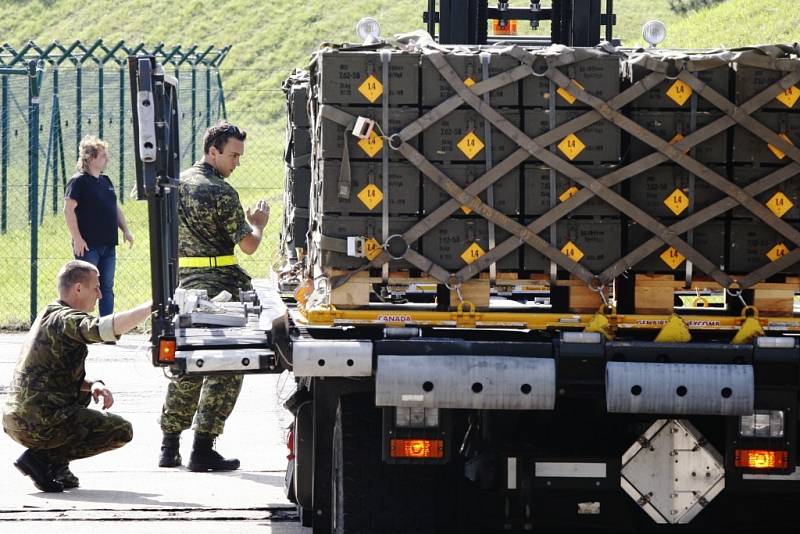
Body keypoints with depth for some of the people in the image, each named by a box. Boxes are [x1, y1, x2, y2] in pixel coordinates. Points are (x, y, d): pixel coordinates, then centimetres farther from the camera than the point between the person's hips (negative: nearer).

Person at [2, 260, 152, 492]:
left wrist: (93, 385, 4)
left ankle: (57, 467, 14)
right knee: (121, 430, -1)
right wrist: (152, 307, -25)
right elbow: (105, 328, -31)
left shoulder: (50, 316, 20)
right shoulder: (64, 319, -11)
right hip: (40, 422, -10)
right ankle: (44, 458, -8)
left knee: (84, 392, 33)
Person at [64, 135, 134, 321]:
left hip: (108, 246, 8)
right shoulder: (78, 182, -9)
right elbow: (69, 210, -15)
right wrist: (77, 238, -18)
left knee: (107, 288, 8)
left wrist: (125, 230, 13)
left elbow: (116, 208, 24)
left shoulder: (106, 181, 16)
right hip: (88, 245, -8)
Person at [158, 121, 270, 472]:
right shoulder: (221, 193, -14)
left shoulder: (176, 184, 10)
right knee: (225, 370, -2)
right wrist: (257, 224, 10)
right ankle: (203, 449, -6)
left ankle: (170, 447, 15)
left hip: (182, 285, 8)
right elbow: (248, 245, -11)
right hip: (219, 286, -7)